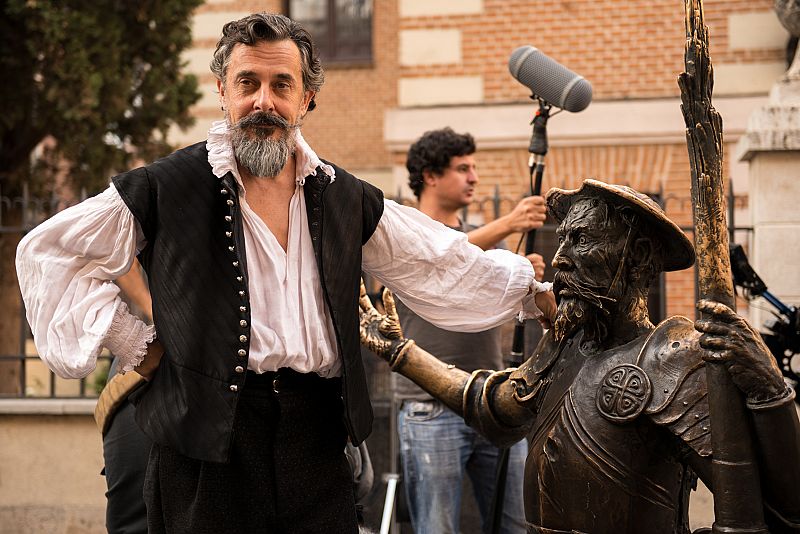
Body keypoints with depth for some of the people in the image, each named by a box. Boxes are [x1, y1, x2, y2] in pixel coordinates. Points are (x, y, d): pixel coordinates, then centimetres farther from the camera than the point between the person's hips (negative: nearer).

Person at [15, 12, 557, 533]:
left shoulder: (345, 199, 12)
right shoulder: (167, 189, -1)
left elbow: (443, 263, 20)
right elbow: (49, 251, 3)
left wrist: (533, 289, 16)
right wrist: (130, 341, -1)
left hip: (317, 437, 4)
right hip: (207, 436, -3)